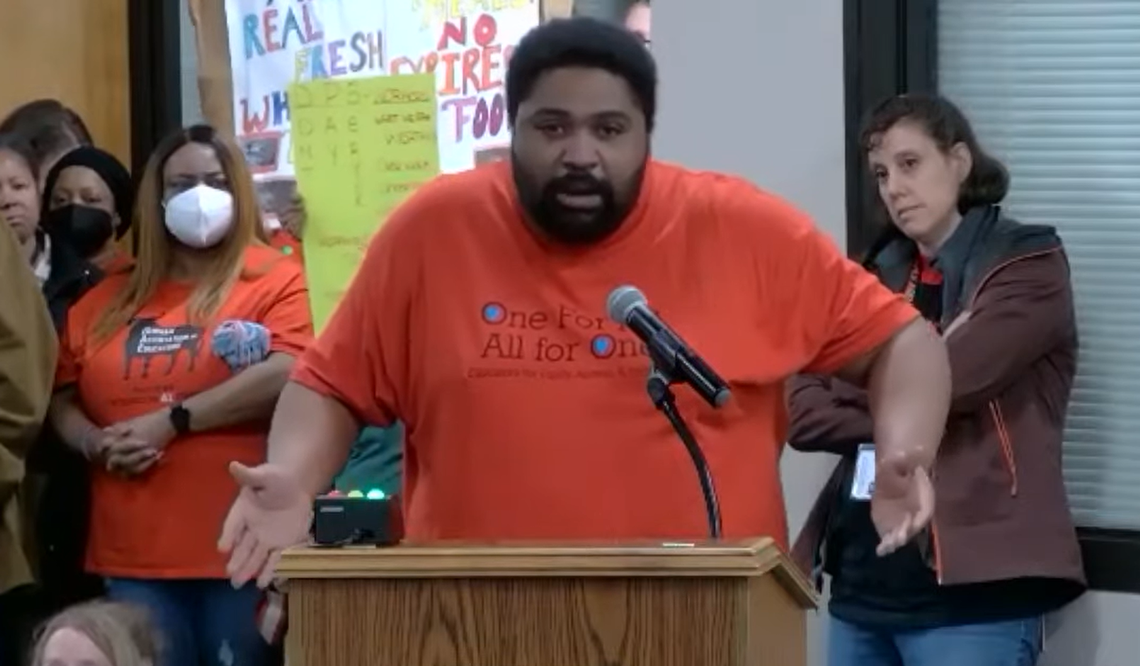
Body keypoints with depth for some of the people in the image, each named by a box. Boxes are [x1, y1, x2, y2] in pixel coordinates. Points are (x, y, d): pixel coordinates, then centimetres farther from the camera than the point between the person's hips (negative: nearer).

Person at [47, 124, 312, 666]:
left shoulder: (274, 278, 2)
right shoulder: (107, 300, 15)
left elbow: (286, 374, -14)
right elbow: (61, 399, 17)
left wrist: (171, 422, -14)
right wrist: (95, 443, -6)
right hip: (134, 554, 4)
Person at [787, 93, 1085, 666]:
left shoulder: (1027, 265, -1)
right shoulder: (879, 276, 17)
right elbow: (801, 411, 7)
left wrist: (846, 382, 3)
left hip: (969, 589, -6)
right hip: (862, 580, 6)